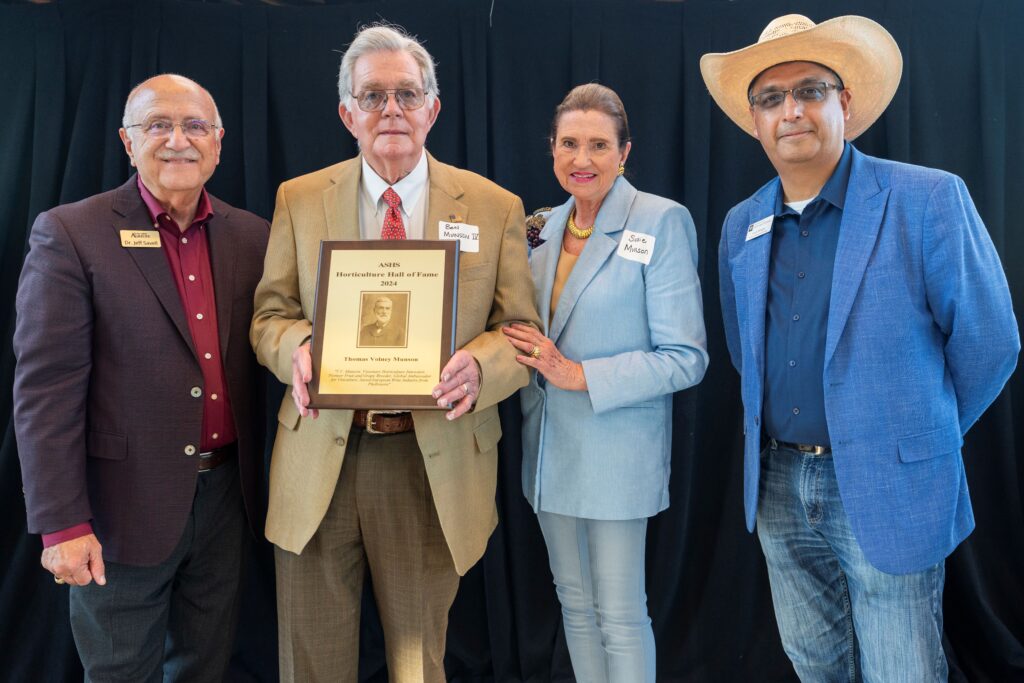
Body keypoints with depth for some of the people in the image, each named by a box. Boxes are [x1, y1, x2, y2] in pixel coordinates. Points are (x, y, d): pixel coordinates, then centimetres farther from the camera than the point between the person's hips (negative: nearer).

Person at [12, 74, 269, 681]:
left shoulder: (252, 236, 4)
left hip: (226, 493, 4)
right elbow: (47, 392, -12)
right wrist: (62, 524, -15)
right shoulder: (69, 234, -9)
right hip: (126, 503, -3)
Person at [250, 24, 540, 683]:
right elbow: (271, 313, 7)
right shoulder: (299, 200, 5)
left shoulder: (495, 207, 0)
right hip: (320, 461, 1)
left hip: (435, 467, -1)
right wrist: (296, 347, -16)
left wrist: (479, 364, -22)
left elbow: (523, 331, 0)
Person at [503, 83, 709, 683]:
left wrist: (579, 375, -19)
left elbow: (687, 358, -15)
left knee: (620, 615, 4)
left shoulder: (663, 222, -11)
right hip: (551, 448, 6)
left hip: (618, 450, -6)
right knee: (575, 603, 17)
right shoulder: (550, 226, 8)